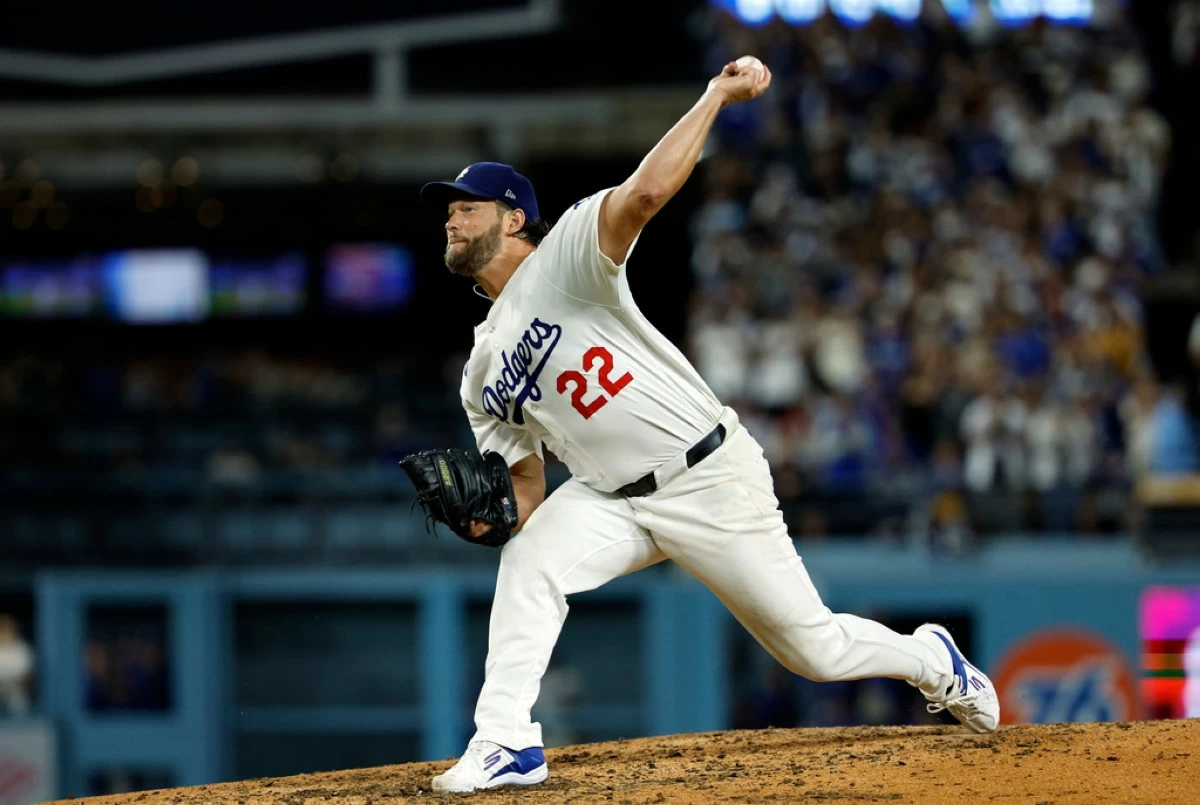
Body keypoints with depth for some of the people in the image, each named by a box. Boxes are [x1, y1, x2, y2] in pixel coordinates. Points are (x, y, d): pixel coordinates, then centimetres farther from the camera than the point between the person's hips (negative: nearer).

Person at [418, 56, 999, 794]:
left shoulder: (565, 255, -10)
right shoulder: (483, 375, 10)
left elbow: (644, 192, -28)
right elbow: (528, 484, 11)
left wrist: (717, 97, -32)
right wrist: (491, 514, -11)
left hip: (712, 478, -5)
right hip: (614, 501, 5)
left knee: (815, 647, 3)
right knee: (529, 562, -24)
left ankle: (932, 661, 32)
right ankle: (506, 745, -23)